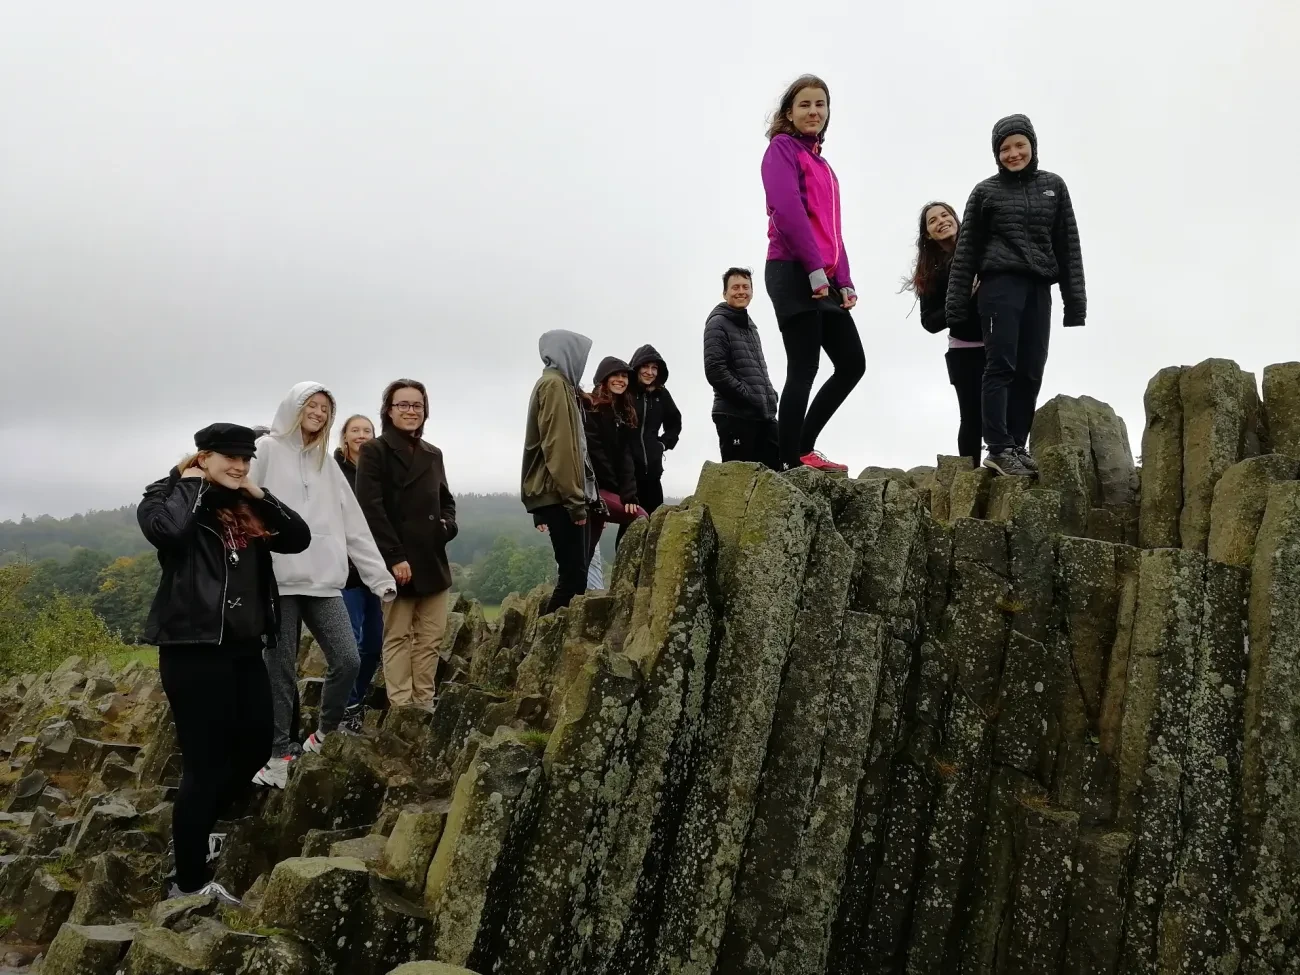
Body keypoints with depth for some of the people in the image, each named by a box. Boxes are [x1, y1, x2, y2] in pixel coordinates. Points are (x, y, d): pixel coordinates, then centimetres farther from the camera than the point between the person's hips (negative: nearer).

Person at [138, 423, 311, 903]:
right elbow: (167, 529, -28)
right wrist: (191, 482, -12)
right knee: (205, 764, -3)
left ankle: (195, 831, 38)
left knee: (254, 748, 16)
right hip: (193, 649, -8)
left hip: (244, 648, 8)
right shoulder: (169, 498, -5)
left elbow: (299, 538, 8)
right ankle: (189, 884, 11)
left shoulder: (246, 509, 14)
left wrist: (258, 494, 2)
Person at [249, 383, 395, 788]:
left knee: (348, 661, -5)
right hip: (278, 579, -4)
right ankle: (279, 754, 11)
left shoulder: (327, 464, 19)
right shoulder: (267, 450, 4)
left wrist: (380, 576, 10)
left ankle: (323, 736, 16)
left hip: (324, 581, 4)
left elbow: (354, 526, 16)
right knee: (281, 670, 1)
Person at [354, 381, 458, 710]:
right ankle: (401, 708, 1)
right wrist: (395, 556, -18)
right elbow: (371, 508, -12)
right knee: (398, 637, -1)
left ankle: (424, 705, 13)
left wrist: (448, 524, 1)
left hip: (433, 560, 6)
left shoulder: (433, 454, 17)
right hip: (396, 562, -6)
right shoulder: (374, 451, -3)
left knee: (431, 638, 7)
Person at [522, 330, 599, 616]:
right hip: (560, 496, -10)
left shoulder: (557, 385, 22)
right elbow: (558, 447, -18)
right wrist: (574, 499, -20)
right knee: (573, 575, -12)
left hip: (559, 496, 10)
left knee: (572, 573, 8)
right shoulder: (555, 385, -8)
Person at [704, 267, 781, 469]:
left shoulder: (750, 325, 23)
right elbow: (715, 371, -14)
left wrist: (770, 395, 9)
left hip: (763, 415, 8)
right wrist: (749, 396, -17)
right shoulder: (718, 324, -2)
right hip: (735, 416, -8)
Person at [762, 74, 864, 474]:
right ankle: (792, 460, -4)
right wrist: (815, 268, -20)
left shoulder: (821, 163, 24)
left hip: (824, 279, 9)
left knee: (852, 363, 6)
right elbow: (788, 209, -15)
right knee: (804, 368, -10)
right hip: (794, 274, -9)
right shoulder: (782, 148, -1)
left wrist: (844, 282, 10)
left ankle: (801, 447, 12)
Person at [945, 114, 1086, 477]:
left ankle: (1016, 447, 5)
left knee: (1030, 372, 0)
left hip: (1039, 289, 3)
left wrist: (1075, 300, 5)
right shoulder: (986, 192, 7)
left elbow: (1068, 246, 12)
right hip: (1000, 285, -3)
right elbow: (967, 251, 7)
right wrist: (957, 305, 0)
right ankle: (999, 449, -13)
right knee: (1001, 365, -10)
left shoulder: (1053, 186, 14)